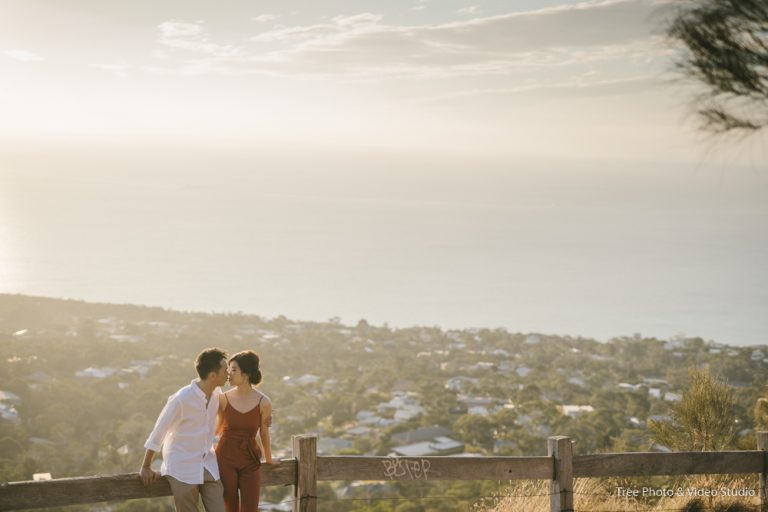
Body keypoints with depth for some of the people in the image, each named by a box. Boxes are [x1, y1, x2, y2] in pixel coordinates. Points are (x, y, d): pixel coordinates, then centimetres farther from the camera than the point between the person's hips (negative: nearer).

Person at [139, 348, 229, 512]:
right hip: (183, 469, -6)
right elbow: (158, 432, -11)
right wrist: (145, 467, -3)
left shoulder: (216, 394, -2)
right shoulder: (181, 399, -21)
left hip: (209, 466, 6)